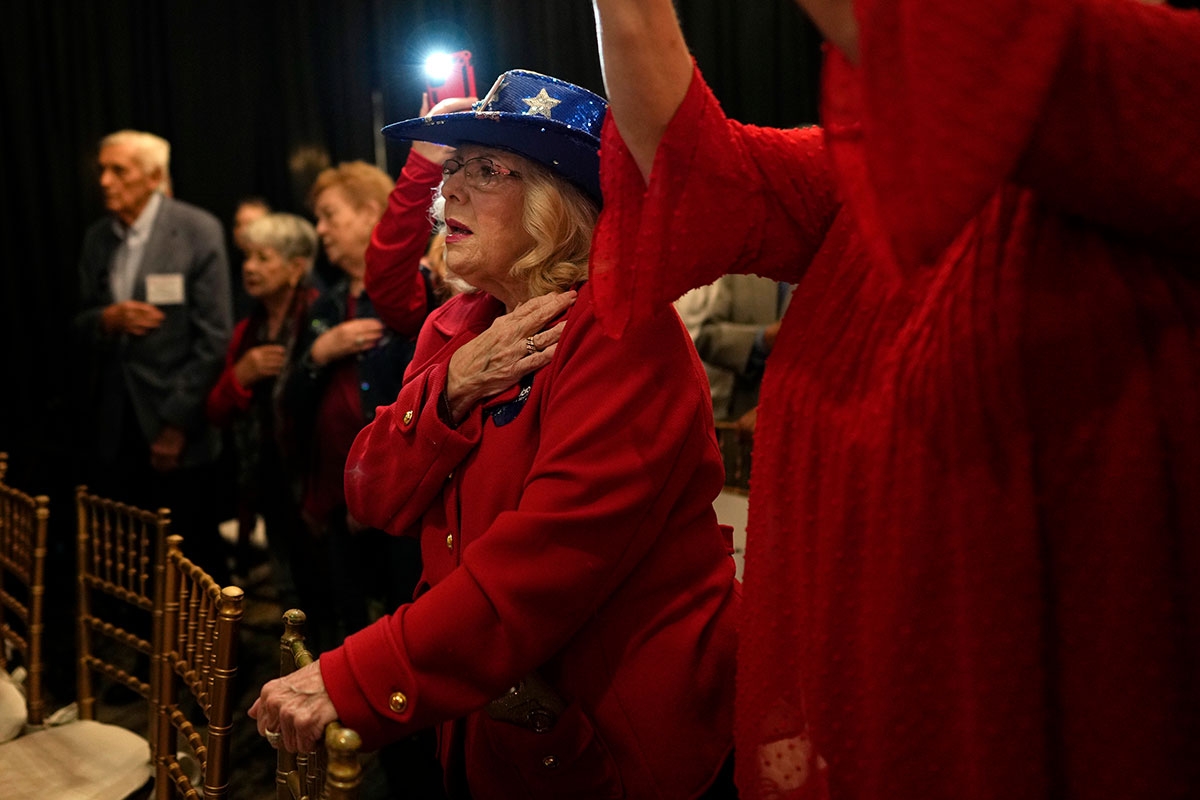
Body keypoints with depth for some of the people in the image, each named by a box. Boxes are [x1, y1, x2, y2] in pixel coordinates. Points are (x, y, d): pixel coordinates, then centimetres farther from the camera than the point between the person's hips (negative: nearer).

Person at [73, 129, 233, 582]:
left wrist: (177, 423, -12)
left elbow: (213, 336, -10)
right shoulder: (97, 238, 10)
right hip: (112, 429, 5)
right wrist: (107, 319, -10)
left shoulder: (198, 231, -7)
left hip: (176, 428, -5)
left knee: (193, 555, 3)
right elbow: (81, 327, 15)